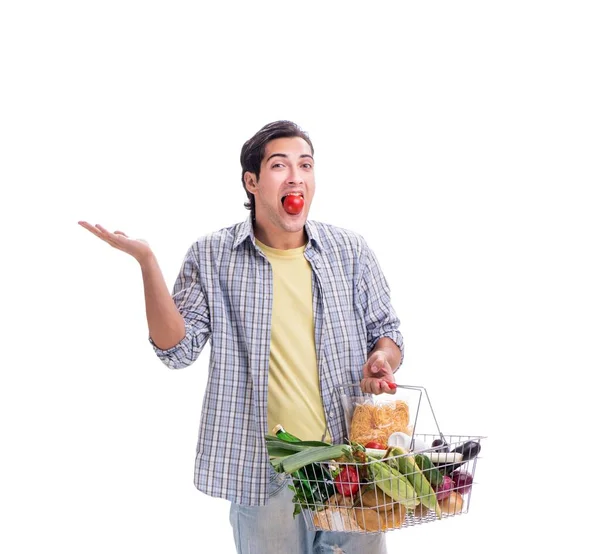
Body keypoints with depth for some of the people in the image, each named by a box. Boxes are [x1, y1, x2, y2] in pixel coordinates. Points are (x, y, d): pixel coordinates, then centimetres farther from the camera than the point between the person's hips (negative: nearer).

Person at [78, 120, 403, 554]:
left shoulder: (350, 250, 4)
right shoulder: (212, 257, 1)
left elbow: (387, 332, 12)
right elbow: (177, 349, -5)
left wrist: (382, 359, -12)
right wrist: (146, 261, -14)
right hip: (262, 471, -1)